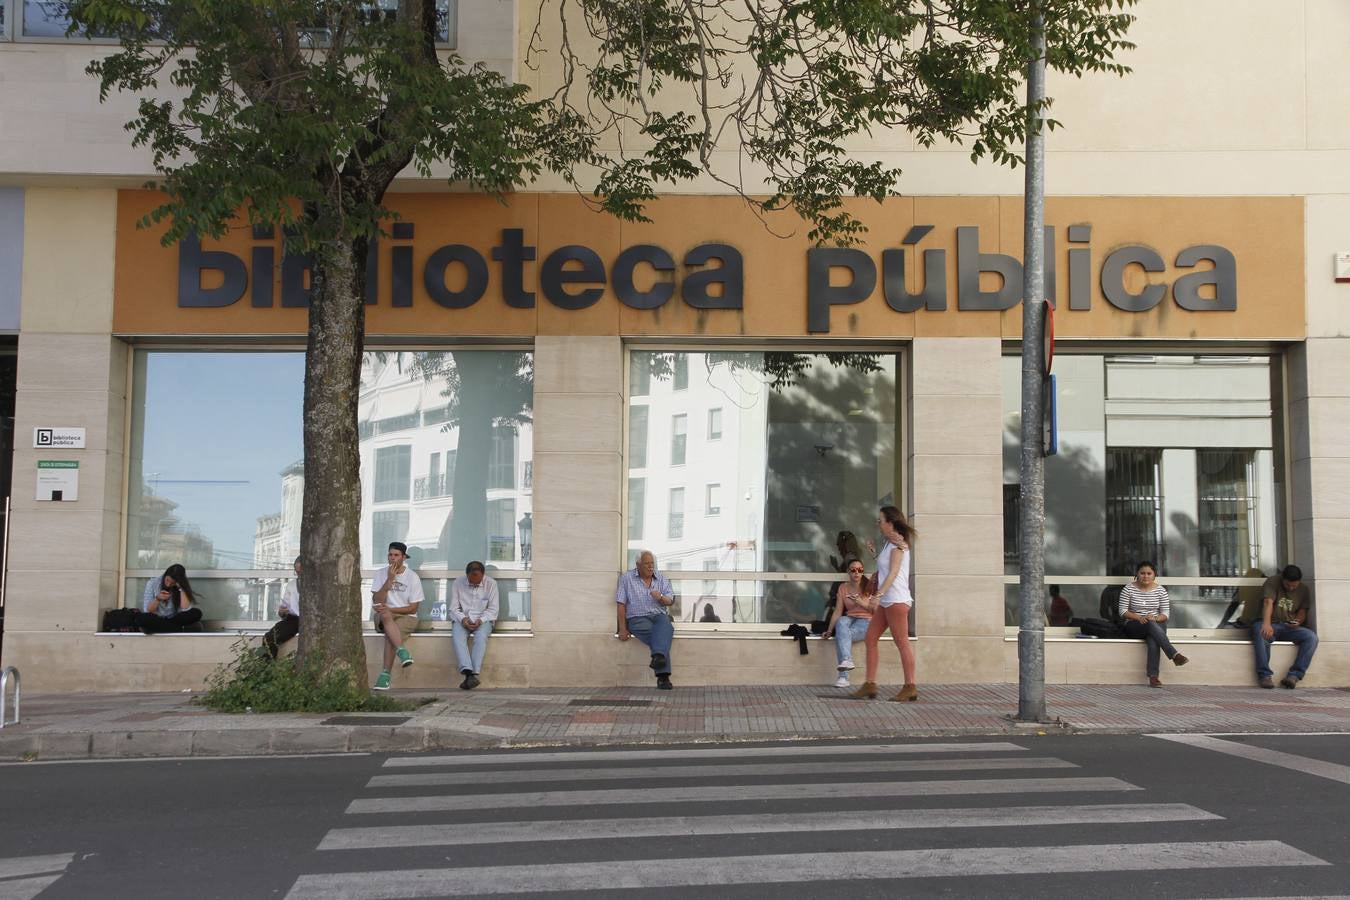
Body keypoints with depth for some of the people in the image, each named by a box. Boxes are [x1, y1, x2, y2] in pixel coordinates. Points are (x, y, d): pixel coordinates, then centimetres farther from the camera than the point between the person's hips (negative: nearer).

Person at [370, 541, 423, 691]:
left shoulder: (412, 577, -1)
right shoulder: (381, 574, 5)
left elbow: (413, 608, -4)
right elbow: (376, 601, -7)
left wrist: (390, 609, -15)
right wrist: (389, 580, -14)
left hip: (406, 617, -1)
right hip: (383, 617, 2)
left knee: (390, 633, -33)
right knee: (385, 616, -35)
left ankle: (385, 674, -31)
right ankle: (402, 651, -49)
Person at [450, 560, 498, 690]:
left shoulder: (491, 584, 0)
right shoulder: (457, 583, 2)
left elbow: (493, 609, -1)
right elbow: (454, 608, 3)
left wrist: (481, 620, -18)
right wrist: (463, 619, -17)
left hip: (483, 620, -1)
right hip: (462, 620, 1)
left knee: (481, 637, -35)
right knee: (458, 636, -33)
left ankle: (473, 674, -43)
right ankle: (468, 671, -47)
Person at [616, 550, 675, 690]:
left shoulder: (661, 579, 16)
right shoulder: (626, 578, 9)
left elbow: (670, 601, 12)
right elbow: (621, 604, 4)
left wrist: (661, 598, -12)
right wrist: (622, 629, -5)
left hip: (659, 615, 3)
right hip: (637, 618, -3)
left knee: (665, 626, -36)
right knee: (658, 635, -33)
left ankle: (658, 657, -58)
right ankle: (663, 677, -42)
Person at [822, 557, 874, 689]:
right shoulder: (843, 588, 9)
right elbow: (838, 611, 4)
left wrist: (863, 603, -14)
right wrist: (830, 630, -5)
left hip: (866, 621, -3)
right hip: (850, 619, 3)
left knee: (841, 635, -33)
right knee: (841, 622, -36)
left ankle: (843, 677, -37)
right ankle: (847, 660, -48)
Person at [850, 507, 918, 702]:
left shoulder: (897, 543, -8)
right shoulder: (889, 543, 19)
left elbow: (894, 572, -19)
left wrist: (879, 594, -27)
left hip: (896, 600, -10)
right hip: (886, 601, 10)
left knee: (902, 642, -6)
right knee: (870, 638, 6)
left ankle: (910, 687, -1)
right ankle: (870, 685, 7)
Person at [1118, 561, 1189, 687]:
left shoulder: (1160, 590, 5)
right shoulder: (1128, 589, 0)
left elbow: (1166, 614, 2)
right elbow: (1122, 611, -4)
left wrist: (1155, 618, -20)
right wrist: (1139, 617, -20)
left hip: (1156, 624, 1)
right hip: (1133, 626, -1)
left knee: (1153, 640, -36)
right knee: (1151, 625, -37)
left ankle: (1153, 676, -43)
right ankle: (1174, 655, -47)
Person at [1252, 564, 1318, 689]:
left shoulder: (1303, 589, 10)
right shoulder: (1272, 583, -6)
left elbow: (1302, 611, 10)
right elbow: (1268, 602, -23)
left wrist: (1298, 621, -16)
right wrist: (1266, 624, -41)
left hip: (1290, 627, 4)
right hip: (1271, 624, -4)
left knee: (1312, 637, -27)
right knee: (1260, 631, -39)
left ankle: (1294, 675, -30)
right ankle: (1265, 675, -37)